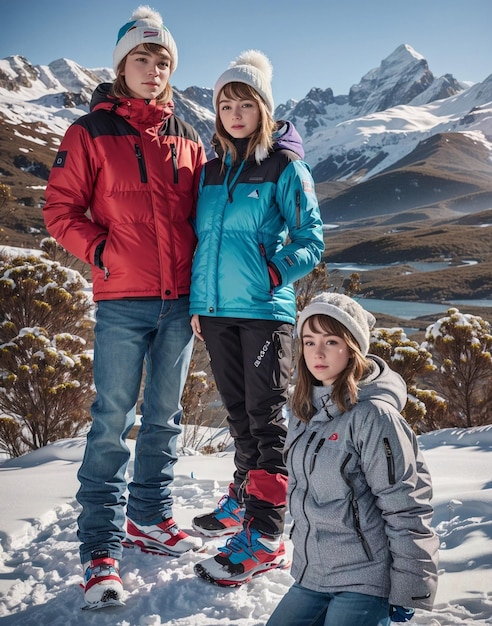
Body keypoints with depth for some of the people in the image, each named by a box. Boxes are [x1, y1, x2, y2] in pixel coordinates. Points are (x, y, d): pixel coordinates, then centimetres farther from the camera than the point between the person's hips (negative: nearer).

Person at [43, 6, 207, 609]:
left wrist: (201, 272, 6)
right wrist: (103, 251, -12)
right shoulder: (91, 133, 1)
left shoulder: (187, 139, 12)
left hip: (180, 300, 5)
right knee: (113, 421, -2)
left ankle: (148, 518, 30)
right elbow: (60, 211, 0)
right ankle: (100, 546, 9)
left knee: (164, 417, 13)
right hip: (122, 301, -4)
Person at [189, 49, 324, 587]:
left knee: (266, 419, -3)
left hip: (265, 310, -5)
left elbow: (310, 238, -5)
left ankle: (264, 537, 0)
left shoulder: (285, 167, -2)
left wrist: (274, 273, -18)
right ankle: (244, 498, 32)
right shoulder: (211, 172, 14)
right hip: (216, 311, 6)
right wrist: (196, 301, 10)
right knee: (239, 413, 16)